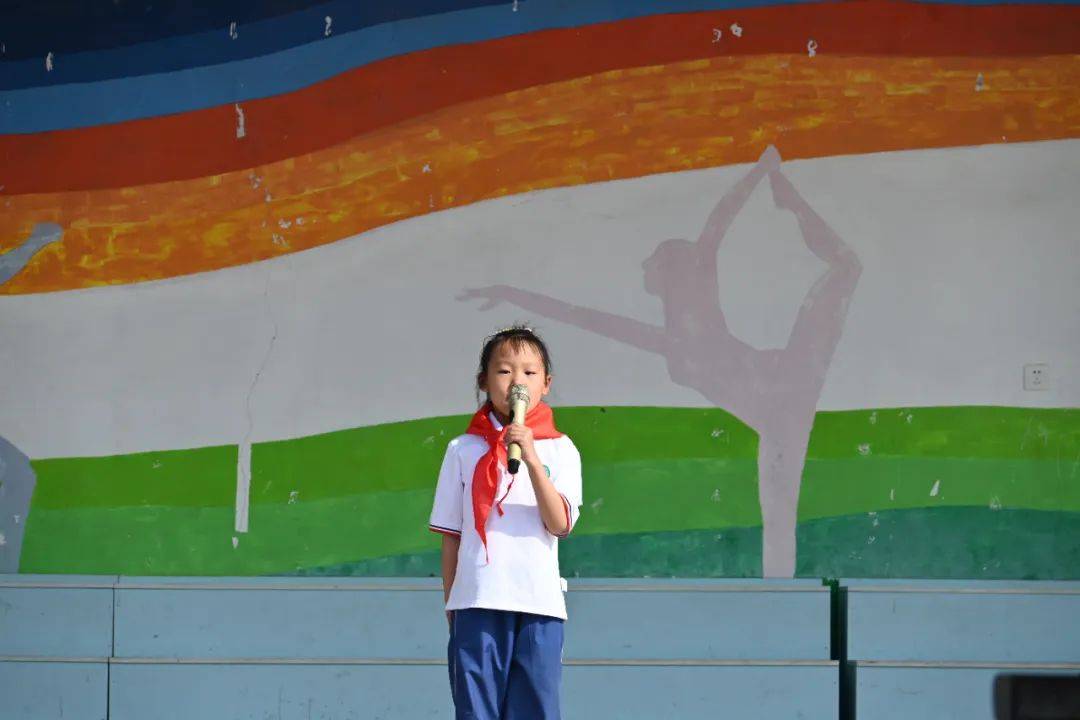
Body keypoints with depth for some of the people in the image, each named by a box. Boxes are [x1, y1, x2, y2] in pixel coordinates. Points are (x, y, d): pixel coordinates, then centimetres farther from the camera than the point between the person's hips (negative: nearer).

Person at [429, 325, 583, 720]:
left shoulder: (559, 450, 7)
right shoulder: (464, 450, 8)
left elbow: (560, 524, -7)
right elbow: (451, 535, 10)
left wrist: (531, 460, -16)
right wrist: (451, 602, 6)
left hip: (539, 602, 0)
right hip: (478, 602, 0)